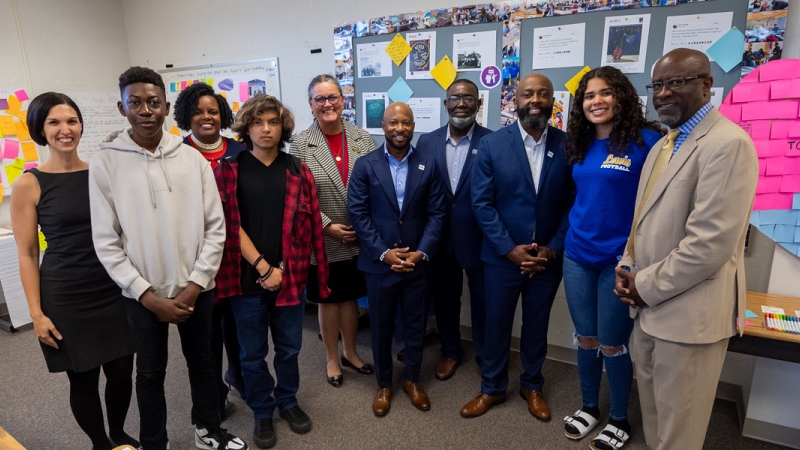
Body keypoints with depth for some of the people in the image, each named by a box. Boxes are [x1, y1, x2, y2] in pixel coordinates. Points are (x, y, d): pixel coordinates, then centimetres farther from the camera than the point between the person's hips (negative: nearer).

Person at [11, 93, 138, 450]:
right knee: (83, 379, 10)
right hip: (66, 298, -2)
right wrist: (36, 313, -8)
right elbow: (27, 254, -4)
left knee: (122, 371, 11)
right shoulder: (29, 184, -5)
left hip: (114, 291, 3)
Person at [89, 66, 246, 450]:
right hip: (143, 295, -1)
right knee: (150, 372, 16)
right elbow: (106, 243, -7)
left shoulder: (192, 158, -3)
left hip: (196, 289, 2)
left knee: (202, 361, 18)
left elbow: (216, 227, -4)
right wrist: (148, 295, -11)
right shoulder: (105, 163, -7)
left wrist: (195, 285, -10)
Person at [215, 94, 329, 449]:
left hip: (289, 276, 2)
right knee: (253, 353, 13)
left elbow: (307, 226, 0)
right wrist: (262, 267, -12)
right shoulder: (228, 170, -2)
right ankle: (262, 412, 33)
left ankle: (288, 401, 39)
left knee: (289, 347, 16)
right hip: (247, 277, -1)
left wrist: (282, 269, -7)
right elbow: (230, 225, -7)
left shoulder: (297, 171, 3)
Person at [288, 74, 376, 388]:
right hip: (323, 240, -2)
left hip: (360, 238, 2)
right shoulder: (300, 144, -7)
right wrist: (327, 226, -14)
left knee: (351, 296, 18)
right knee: (328, 300, 14)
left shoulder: (363, 138, 0)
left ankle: (350, 352, 39)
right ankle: (332, 359, 34)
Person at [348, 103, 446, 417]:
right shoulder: (365, 165, -2)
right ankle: (383, 384, 33)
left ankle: (412, 379, 36)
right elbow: (358, 213, -6)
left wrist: (422, 252, -11)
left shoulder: (428, 165, 2)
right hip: (379, 262, -1)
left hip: (418, 261, 1)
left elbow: (436, 212, 0)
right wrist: (383, 252, -13)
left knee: (415, 325, 14)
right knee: (381, 327, 13)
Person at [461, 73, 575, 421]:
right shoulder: (491, 145, -7)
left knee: (537, 326, 17)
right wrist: (511, 249, -14)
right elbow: (482, 204, -9)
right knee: (496, 325, 12)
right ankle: (492, 388, 34)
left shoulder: (568, 146, -3)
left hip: (548, 258, 2)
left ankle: (532, 386, 40)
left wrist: (553, 248, -9)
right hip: (503, 257, -1)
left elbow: (573, 204, 0)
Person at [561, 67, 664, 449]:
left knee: (612, 344, 7)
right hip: (577, 255, 5)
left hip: (620, 259, -5)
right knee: (585, 338, 15)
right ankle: (589, 407, 35)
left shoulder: (646, 140, -10)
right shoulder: (580, 145, 7)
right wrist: (570, 234, 13)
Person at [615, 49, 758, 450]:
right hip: (650, 304, 8)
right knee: (653, 412, 23)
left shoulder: (728, 143, -17)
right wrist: (628, 269, 1)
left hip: (688, 311, -8)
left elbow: (711, 243, -24)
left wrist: (647, 286, -15)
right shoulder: (663, 144, 12)